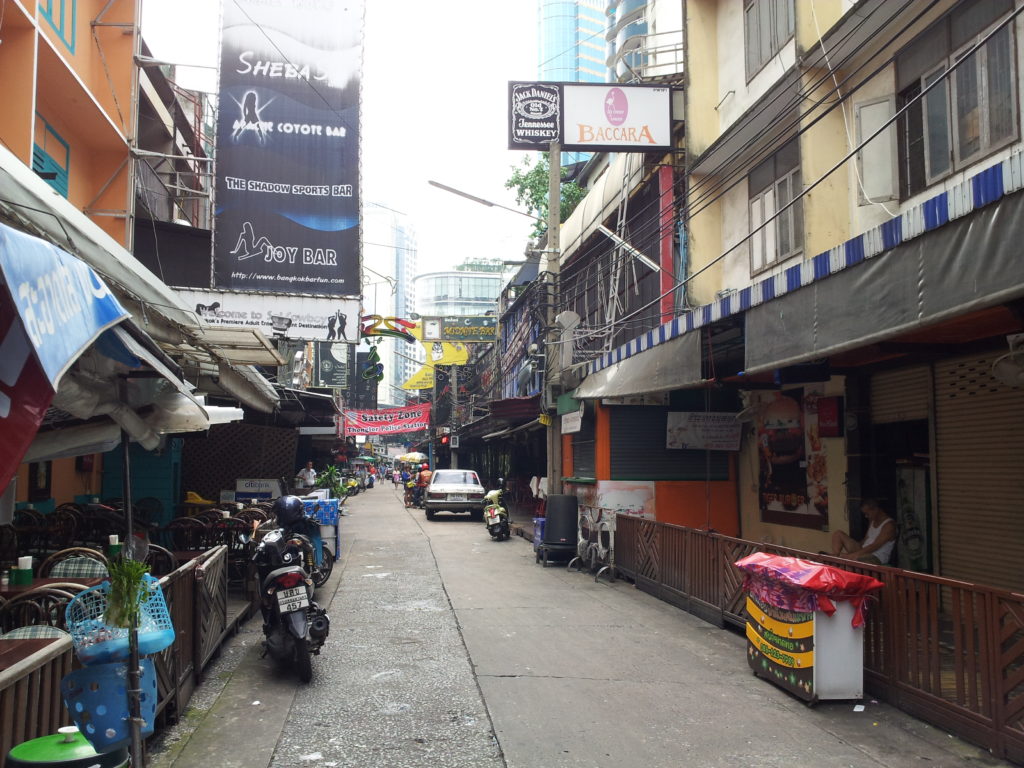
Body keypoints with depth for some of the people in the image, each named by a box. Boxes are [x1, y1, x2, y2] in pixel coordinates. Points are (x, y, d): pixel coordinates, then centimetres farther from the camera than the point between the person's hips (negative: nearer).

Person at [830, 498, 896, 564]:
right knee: (838, 534, -1)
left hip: (876, 558, -9)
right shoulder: (872, 521, 12)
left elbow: (874, 546, -22)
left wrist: (852, 555, -25)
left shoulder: (889, 525, -16)